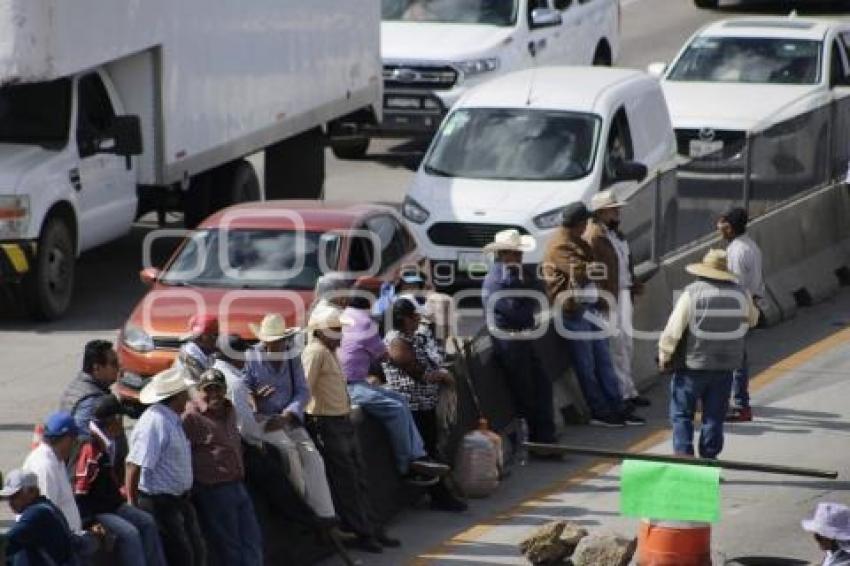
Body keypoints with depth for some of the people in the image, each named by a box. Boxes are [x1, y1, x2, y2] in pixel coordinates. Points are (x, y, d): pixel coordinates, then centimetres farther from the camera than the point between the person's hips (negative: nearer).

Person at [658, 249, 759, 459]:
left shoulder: (692, 294, -13)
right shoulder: (740, 294, 0)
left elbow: (673, 331, -12)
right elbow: (752, 319, 20)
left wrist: (664, 357, 0)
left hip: (692, 365, -3)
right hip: (724, 368, 3)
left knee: (682, 414, 7)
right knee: (714, 417, 11)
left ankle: (683, 454, -4)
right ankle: (708, 458, 12)